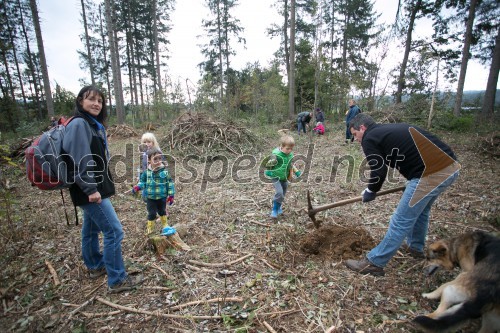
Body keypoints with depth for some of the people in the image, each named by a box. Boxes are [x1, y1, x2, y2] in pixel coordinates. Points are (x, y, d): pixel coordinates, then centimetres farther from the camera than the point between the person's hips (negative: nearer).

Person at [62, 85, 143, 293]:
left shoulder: (95, 125, 14)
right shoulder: (79, 124, -15)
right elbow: (79, 160, -23)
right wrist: (91, 188, -24)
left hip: (95, 187, 10)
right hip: (90, 190, -10)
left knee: (92, 228, 22)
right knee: (114, 231, -7)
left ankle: (95, 266, 39)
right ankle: (117, 280, 3)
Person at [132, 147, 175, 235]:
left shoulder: (165, 171, -14)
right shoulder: (147, 172, -10)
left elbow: (170, 183, -8)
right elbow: (143, 182, 3)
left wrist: (171, 194, -8)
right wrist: (138, 187, -17)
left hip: (162, 197, 0)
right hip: (151, 197, 0)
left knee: (162, 211, 20)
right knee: (151, 213, 6)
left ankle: (165, 224, 43)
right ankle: (150, 227, 26)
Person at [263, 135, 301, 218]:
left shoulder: (290, 155, -2)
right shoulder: (276, 154, -23)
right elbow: (267, 164, -16)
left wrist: (296, 171, 6)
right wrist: (267, 171, -29)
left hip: (285, 178, 6)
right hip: (276, 177, -6)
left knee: (283, 194, 17)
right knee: (279, 193, -20)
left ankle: (278, 207, 43)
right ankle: (275, 209, -2)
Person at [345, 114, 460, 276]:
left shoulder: (369, 139, -3)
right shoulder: (390, 129, 23)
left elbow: (379, 172, -9)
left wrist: (370, 192, 9)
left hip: (431, 173, -9)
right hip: (450, 165, 9)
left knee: (401, 221, -3)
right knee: (421, 210, 28)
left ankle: (374, 262, 8)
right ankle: (416, 248, 47)